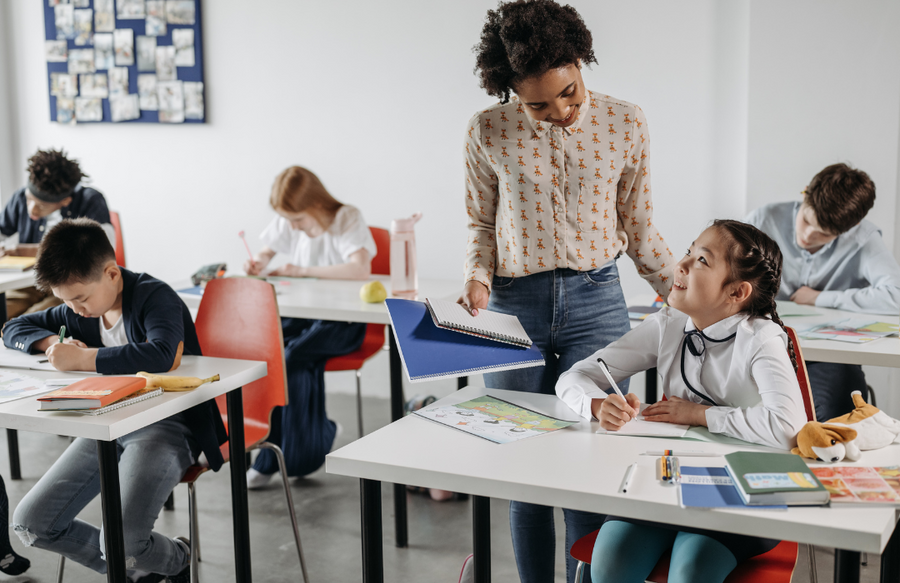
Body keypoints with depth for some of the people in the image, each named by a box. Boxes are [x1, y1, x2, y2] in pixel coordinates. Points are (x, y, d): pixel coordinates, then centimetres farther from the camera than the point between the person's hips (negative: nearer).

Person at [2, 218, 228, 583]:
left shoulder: (155, 296, -16)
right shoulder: (78, 311, 7)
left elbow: (161, 355, -37)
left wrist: (80, 358, -29)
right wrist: (53, 342, -3)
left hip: (166, 426, -8)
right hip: (107, 426, 8)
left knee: (119, 543, -25)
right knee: (29, 524, 1)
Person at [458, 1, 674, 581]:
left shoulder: (625, 124, 0)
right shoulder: (489, 132, -1)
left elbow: (639, 229, 9)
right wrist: (478, 278, -7)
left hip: (596, 301, 0)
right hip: (513, 307, 1)